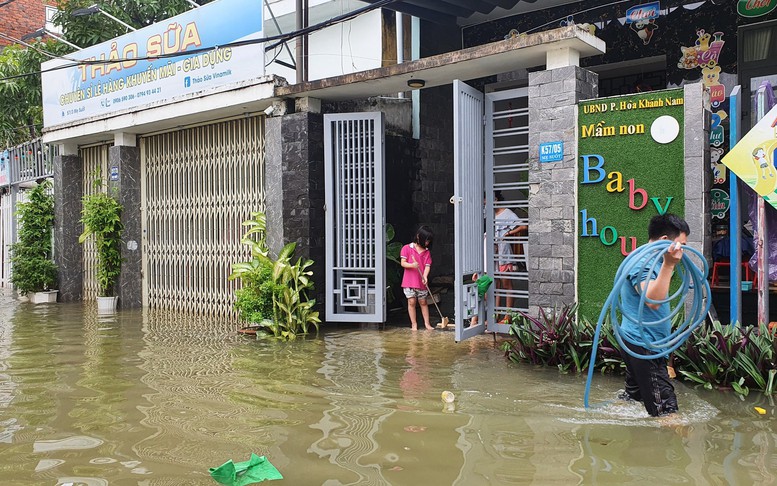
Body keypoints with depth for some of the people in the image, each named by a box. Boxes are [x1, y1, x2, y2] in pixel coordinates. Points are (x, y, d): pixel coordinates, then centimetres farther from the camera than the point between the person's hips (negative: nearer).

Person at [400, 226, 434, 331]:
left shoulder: (427, 252, 6)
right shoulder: (407, 248, -4)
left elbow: (427, 266, -2)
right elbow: (403, 263, -7)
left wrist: (425, 276, -20)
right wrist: (412, 265, -27)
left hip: (421, 282, 3)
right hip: (409, 282, -3)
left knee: (423, 302, 10)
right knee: (411, 302, 1)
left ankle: (427, 323, 16)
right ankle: (414, 324, 10)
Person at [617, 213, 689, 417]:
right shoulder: (642, 263, -17)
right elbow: (653, 300, -35)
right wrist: (668, 265, -37)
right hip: (643, 345, -11)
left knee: (632, 400, 20)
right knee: (666, 410, -11)